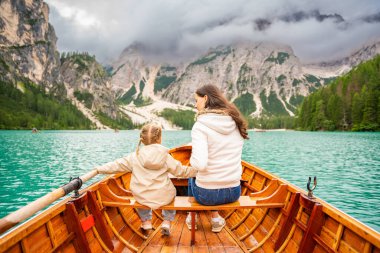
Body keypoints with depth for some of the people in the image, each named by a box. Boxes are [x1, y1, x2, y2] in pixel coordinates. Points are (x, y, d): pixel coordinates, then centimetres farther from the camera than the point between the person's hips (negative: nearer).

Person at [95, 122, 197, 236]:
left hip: (143, 199, 1)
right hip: (164, 198, -1)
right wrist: (197, 170, 11)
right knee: (171, 192, 34)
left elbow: (117, 165, 1)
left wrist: (99, 169, 15)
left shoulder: (134, 156, -6)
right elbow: (181, 171, -3)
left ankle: (146, 221, 36)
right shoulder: (166, 157, -8)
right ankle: (167, 221, 24)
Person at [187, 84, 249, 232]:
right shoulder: (236, 122, 0)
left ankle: (192, 217, 42)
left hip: (207, 194, -4)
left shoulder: (200, 126, -17)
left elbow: (200, 164, -27)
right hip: (234, 192, 4)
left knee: (191, 176, 30)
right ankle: (215, 218, 35)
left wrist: (192, 160, -6)